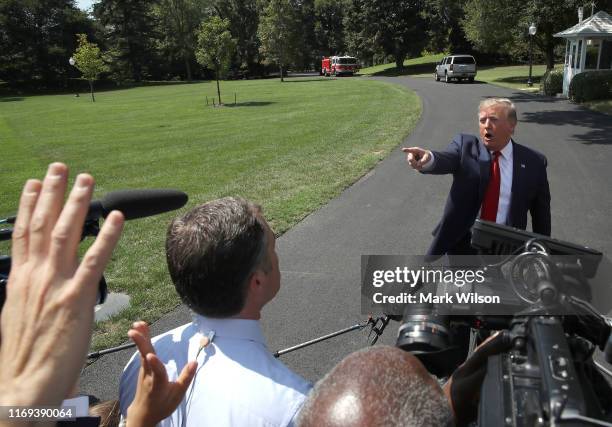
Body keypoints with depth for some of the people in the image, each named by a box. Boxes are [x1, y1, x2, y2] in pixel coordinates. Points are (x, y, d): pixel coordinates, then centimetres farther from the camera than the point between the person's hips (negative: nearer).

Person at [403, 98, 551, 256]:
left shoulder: (533, 162, -2)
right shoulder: (465, 146, -3)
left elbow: (541, 213, 3)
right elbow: (446, 159, -25)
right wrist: (428, 158, -49)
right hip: (461, 246, 0)